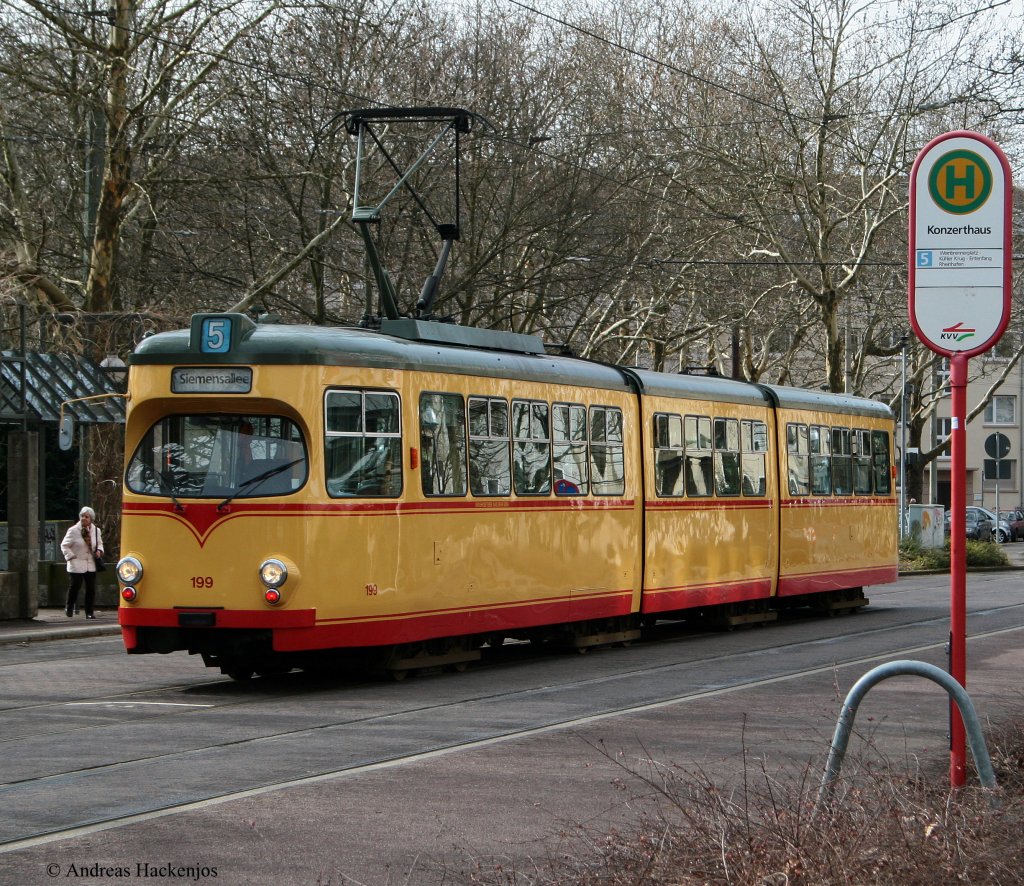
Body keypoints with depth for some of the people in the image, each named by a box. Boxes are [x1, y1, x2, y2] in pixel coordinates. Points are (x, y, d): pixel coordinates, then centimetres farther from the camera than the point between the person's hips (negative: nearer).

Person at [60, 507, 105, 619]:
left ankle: (89, 612, 12)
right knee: (74, 587, 1)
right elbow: (64, 546, 0)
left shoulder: (96, 530, 7)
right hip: (76, 565, -4)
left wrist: (99, 551, 1)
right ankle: (69, 608, 24)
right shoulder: (73, 531, -6)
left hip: (91, 565, 4)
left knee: (91, 589, 3)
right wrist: (71, 557, -10)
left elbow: (99, 544, 23)